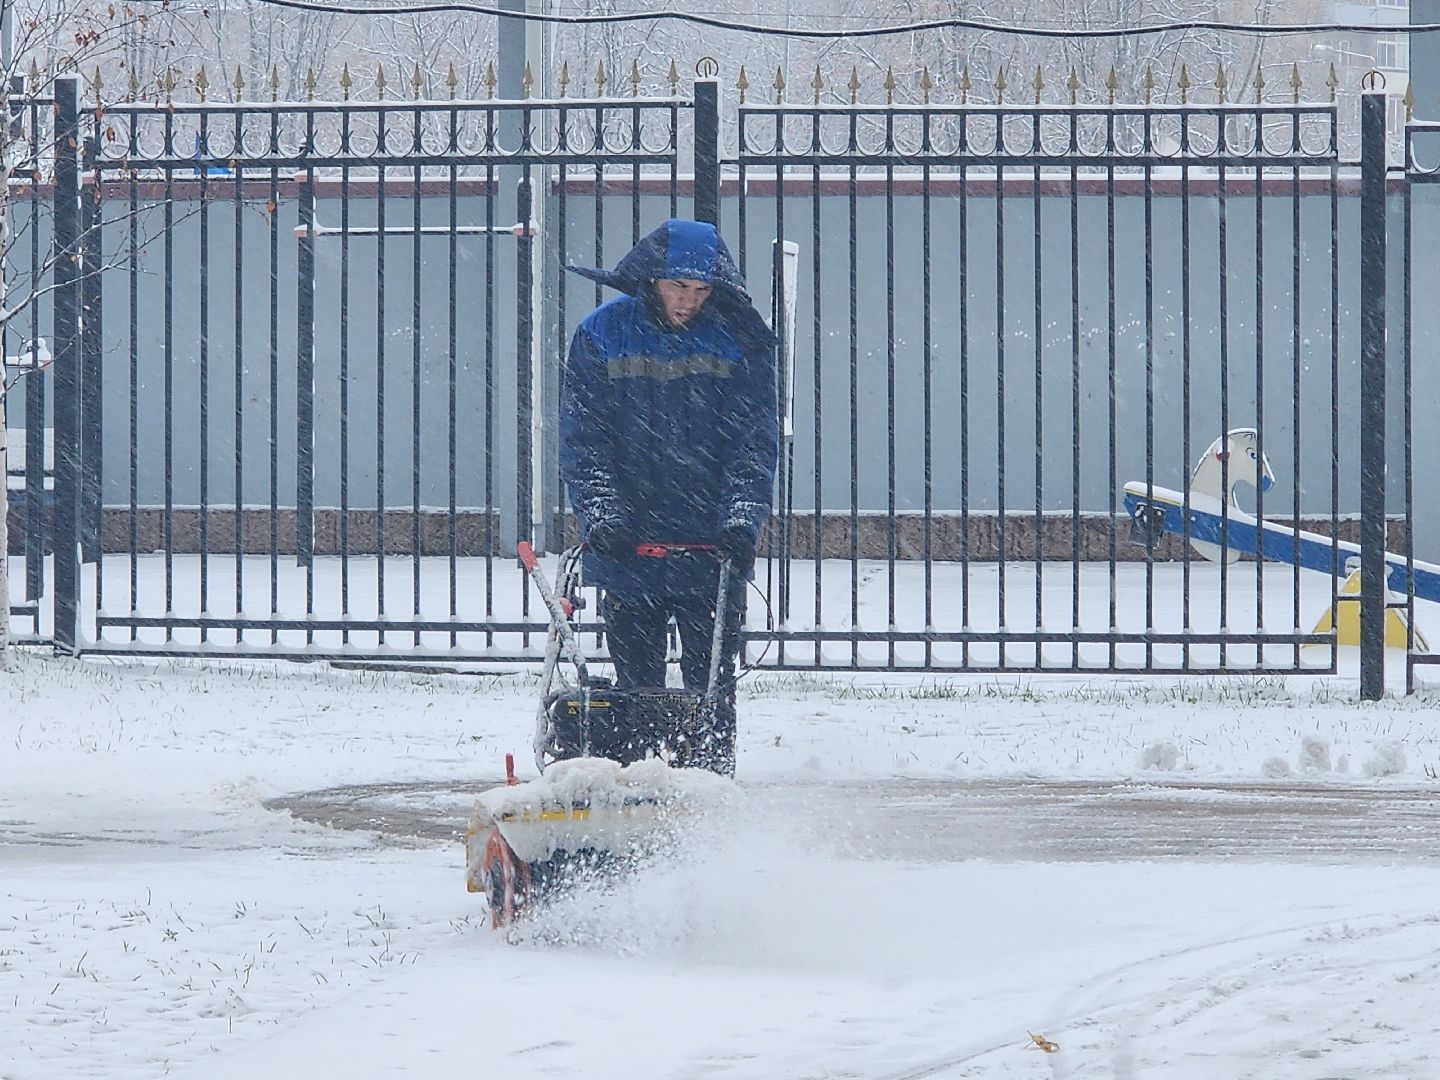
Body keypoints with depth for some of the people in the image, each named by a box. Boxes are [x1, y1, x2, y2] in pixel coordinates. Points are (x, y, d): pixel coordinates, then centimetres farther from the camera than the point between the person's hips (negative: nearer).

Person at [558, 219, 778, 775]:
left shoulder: (739, 341, 1)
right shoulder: (601, 336, 0)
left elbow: (754, 440, -1)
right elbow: (581, 439, -2)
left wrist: (742, 516, -15)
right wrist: (602, 514, -16)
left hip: (713, 542, 0)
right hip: (628, 543, 0)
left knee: (711, 681, 0)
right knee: (635, 681, 3)